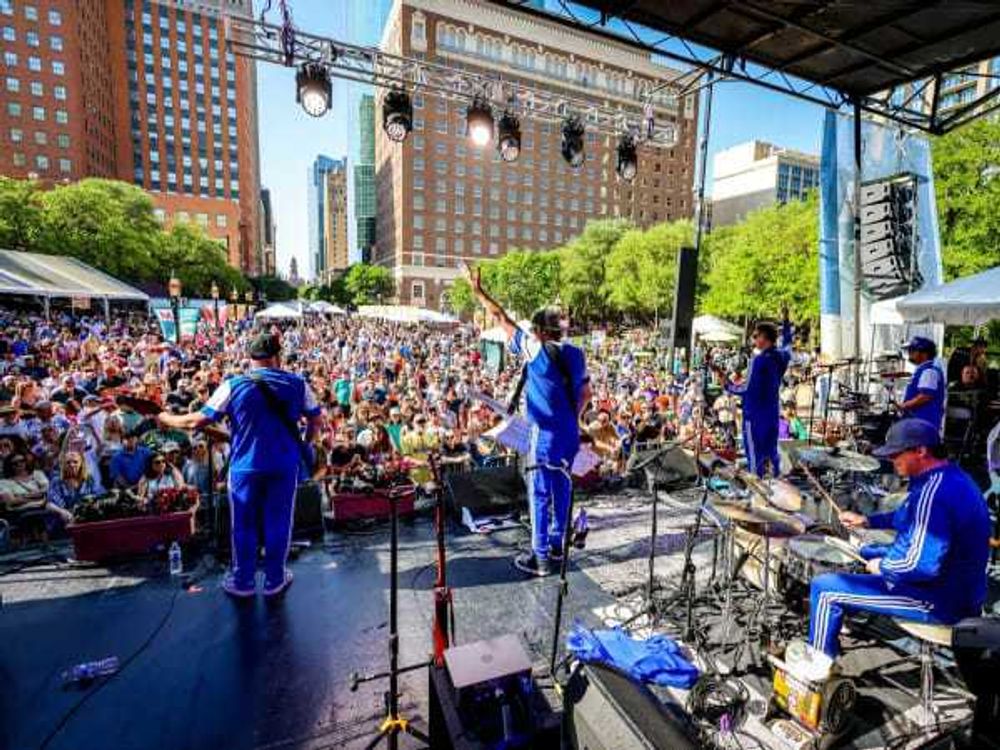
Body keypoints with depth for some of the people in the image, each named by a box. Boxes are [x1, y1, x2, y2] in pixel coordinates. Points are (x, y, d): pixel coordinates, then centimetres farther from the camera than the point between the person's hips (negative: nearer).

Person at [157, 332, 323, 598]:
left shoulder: (233, 385, -8)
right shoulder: (298, 384, -3)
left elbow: (198, 421, -6)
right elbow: (317, 421, 3)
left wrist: (167, 419, 13)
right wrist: (305, 444, 21)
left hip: (246, 466, -1)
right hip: (285, 464, 1)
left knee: (244, 526, 15)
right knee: (278, 523, 12)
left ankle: (242, 582, 29)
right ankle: (274, 580, 26)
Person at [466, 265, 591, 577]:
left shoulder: (536, 350, -14)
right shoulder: (575, 354, 4)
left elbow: (503, 319, -8)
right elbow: (586, 392, 11)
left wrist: (479, 292, 1)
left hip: (547, 435, -7)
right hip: (571, 434, 7)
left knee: (540, 495, 3)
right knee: (562, 489, 18)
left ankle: (540, 557, 11)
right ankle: (557, 544, 33)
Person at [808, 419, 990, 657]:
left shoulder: (934, 492, -30)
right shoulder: (949, 476, 4)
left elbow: (922, 565, -35)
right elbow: (914, 518, 21)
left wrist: (883, 567, -17)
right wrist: (868, 520, 12)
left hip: (940, 600, -10)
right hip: (958, 587, 11)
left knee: (824, 587, -10)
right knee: (865, 552, 29)